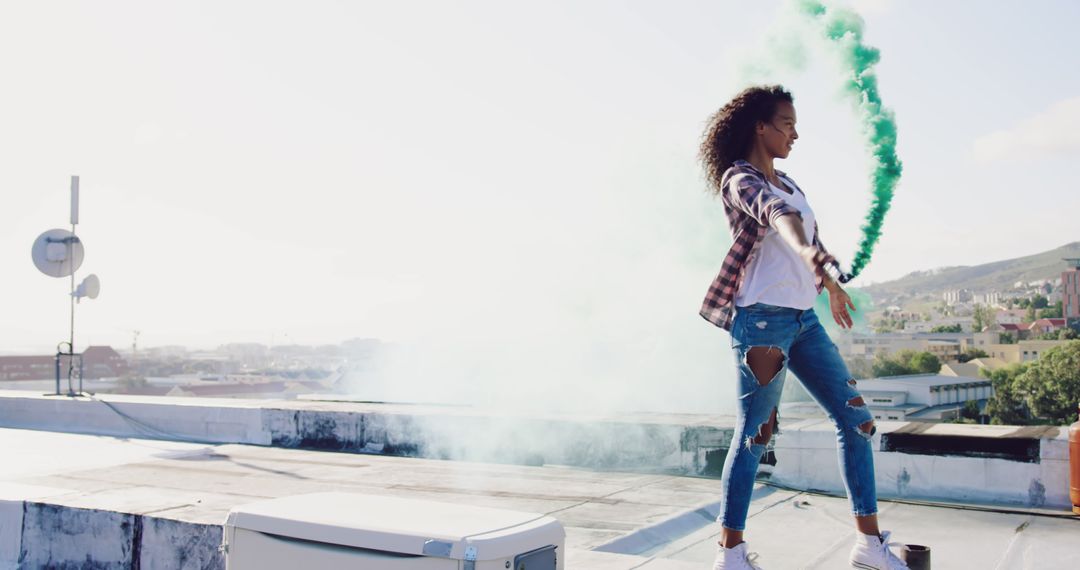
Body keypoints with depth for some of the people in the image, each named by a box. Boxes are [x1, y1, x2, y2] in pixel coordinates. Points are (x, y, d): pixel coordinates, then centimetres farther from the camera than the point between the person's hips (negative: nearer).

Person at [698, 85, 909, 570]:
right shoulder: (740, 179, -9)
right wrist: (819, 265, -48)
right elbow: (777, 217, -31)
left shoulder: (787, 184, 17)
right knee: (753, 435, -3)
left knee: (856, 418, 4)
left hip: (804, 319, 8)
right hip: (763, 319, -8)